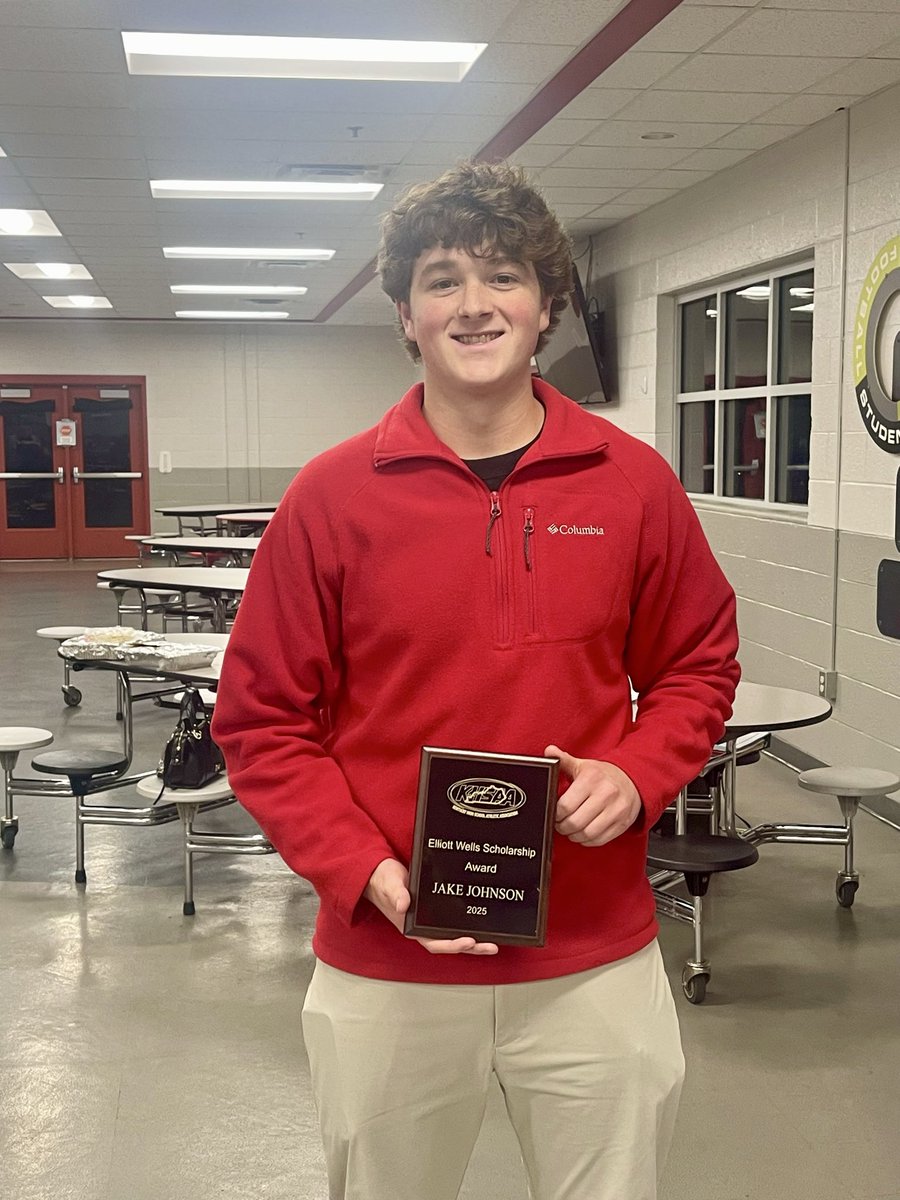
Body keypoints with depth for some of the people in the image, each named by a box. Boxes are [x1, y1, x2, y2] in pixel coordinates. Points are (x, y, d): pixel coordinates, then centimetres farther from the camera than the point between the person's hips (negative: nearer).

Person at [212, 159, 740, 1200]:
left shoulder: (634, 482, -1)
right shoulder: (334, 494, -6)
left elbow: (698, 667, 9)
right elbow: (263, 721, -3)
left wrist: (636, 776, -9)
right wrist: (366, 872, -15)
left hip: (596, 961, 1)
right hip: (385, 971, -1)